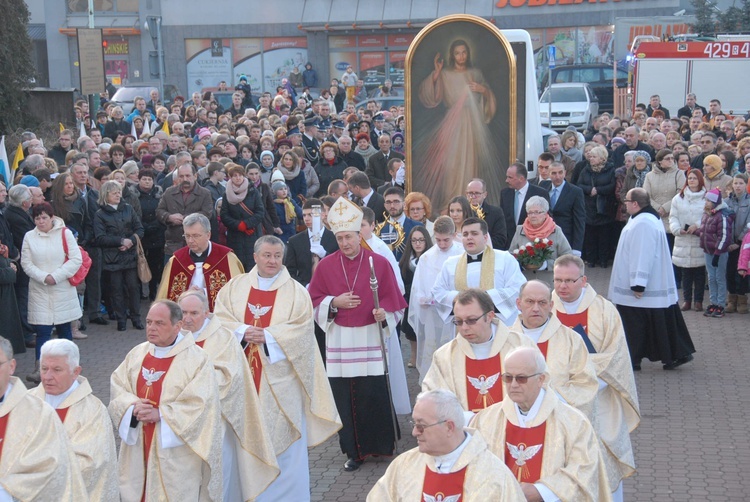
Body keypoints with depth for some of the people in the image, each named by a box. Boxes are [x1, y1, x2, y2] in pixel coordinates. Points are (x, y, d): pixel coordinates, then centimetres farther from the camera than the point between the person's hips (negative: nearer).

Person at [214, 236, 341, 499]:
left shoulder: (296, 291, 1)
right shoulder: (235, 286, 8)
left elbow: (302, 330, -9)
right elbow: (220, 318, 1)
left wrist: (267, 336, -18)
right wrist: (242, 332, -17)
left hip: (279, 377, -2)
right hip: (242, 374, 2)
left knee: (281, 437, 1)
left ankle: (285, 493, 12)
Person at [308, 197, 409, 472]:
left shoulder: (379, 263, -2)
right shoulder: (326, 265, 3)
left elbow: (392, 300, 0)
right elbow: (314, 301, 8)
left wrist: (383, 312, -20)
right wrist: (334, 303, -9)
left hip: (373, 338, -2)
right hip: (340, 342, 2)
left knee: (375, 394, -3)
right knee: (345, 397, 1)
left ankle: (381, 445, 16)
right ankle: (354, 451, 13)